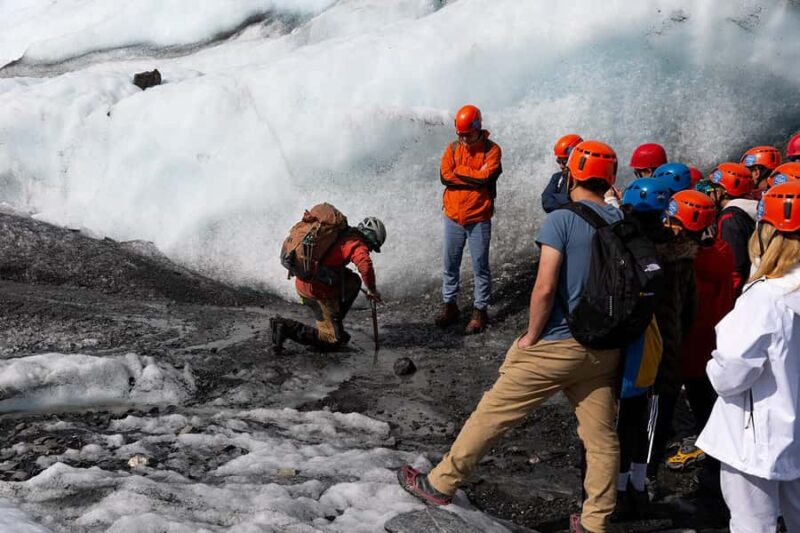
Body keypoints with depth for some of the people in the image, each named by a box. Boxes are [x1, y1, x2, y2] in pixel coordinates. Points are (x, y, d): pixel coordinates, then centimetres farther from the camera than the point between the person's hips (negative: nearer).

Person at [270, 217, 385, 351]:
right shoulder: (356, 243, -11)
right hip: (317, 291, -9)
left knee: (353, 282, 26)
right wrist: (372, 290, -15)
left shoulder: (342, 235, 16)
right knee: (333, 341, -1)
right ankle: (288, 328, -10)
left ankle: (335, 325, 24)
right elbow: (365, 264, -29)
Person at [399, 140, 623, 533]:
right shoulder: (623, 223, 3)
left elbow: (544, 288, -19)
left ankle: (440, 483, 19)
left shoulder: (561, 220, -12)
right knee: (602, 438, 11)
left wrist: (532, 336, -7)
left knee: (493, 413, 7)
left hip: (557, 345, -5)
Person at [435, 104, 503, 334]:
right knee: (450, 265, 11)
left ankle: (480, 311, 11)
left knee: (480, 267, 3)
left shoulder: (492, 149, -5)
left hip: (479, 219, -3)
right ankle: (450, 305, 24)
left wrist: (459, 171, -8)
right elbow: (445, 176, -9)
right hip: (453, 217, 4)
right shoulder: (452, 148, 4)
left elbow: (486, 177, -19)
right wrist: (475, 177, -12)